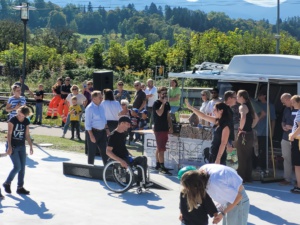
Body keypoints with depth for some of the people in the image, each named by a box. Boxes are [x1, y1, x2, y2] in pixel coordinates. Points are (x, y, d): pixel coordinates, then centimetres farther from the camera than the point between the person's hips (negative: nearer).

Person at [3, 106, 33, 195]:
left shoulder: (26, 122, 4)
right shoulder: (12, 120, -11)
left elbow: (27, 135, 10)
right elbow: (9, 134, -13)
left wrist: (31, 146, 7)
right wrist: (9, 147, -20)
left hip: (22, 147, 5)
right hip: (13, 147, -5)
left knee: (22, 167, 4)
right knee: (17, 167, -11)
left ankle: (20, 187, 13)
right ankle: (7, 183, 9)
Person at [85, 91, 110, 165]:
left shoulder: (101, 107, 9)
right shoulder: (90, 108, -14)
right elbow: (87, 123, -16)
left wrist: (107, 129, 13)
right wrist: (91, 136, -19)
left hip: (102, 131, 7)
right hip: (93, 132, -7)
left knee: (104, 150, 12)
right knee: (92, 151, 3)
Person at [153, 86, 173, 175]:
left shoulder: (167, 104, 12)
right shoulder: (156, 103, -10)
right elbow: (159, 113, -25)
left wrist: (171, 127, 11)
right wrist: (163, 103, -19)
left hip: (165, 128, 7)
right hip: (158, 129, -7)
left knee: (159, 148, 14)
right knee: (161, 148, -11)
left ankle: (158, 165, 22)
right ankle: (162, 167, -12)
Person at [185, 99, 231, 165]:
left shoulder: (225, 126, -17)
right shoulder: (217, 122, 6)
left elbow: (223, 143, -19)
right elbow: (204, 116, 14)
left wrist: (218, 159, -21)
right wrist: (191, 107, 13)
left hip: (219, 155, -8)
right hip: (212, 154, 9)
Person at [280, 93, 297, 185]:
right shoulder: (286, 109, 13)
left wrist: (292, 127, -17)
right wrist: (283, 127, 2)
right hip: (286, 138, 7)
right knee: (286, 159, 10)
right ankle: (287, 179, 17)